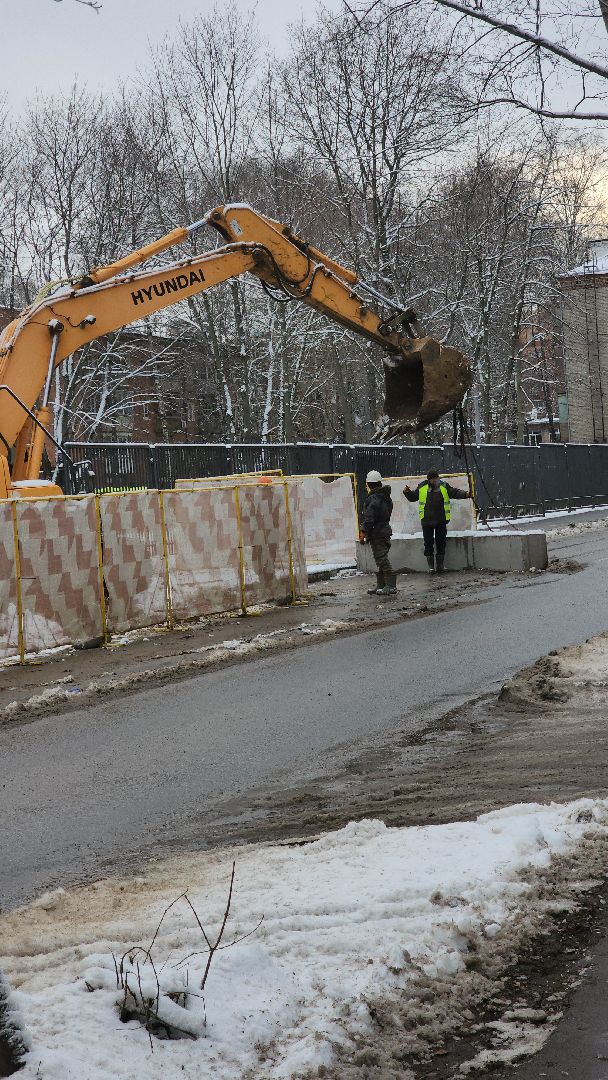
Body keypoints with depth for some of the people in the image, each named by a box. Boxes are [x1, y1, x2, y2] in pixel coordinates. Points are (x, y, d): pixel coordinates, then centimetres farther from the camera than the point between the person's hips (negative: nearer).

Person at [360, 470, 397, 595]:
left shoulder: (373, 499, -18)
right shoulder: (386, 498, 12)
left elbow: (369, 519, -21)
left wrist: (363, 533, -14)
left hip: (376, 534, -10)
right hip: (385, 530, 10)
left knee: (382, 559, -8)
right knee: (381, 559, 14)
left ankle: (391, 586, -9)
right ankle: (380, 585, 20)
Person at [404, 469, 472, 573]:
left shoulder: (444, 486, 4)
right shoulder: (422, 487, 4)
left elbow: (455, 493, 3)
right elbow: (412, 497, 12)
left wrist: (466, 494, -12)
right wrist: (407, 492, -6)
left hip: (441, 520, 0)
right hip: (427, 520, 0)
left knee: (441, 541, 4)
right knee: (428, 542, 1)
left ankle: (440, 564, 14)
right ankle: (431, 566, 8)